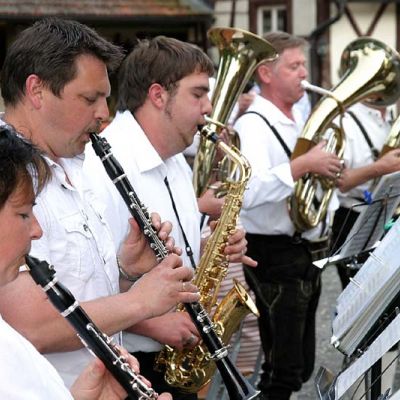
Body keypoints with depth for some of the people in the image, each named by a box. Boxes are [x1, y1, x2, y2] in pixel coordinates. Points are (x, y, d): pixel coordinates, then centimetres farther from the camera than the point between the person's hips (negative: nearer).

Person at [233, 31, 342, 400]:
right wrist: (303, 165, -29)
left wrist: (327, 168, 8)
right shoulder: (253, 126, -15)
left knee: (301, 367, 17)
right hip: (275, 258, -9)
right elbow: (248, 192, -33)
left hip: (306, 255, 9)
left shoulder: (298, 123, 14)